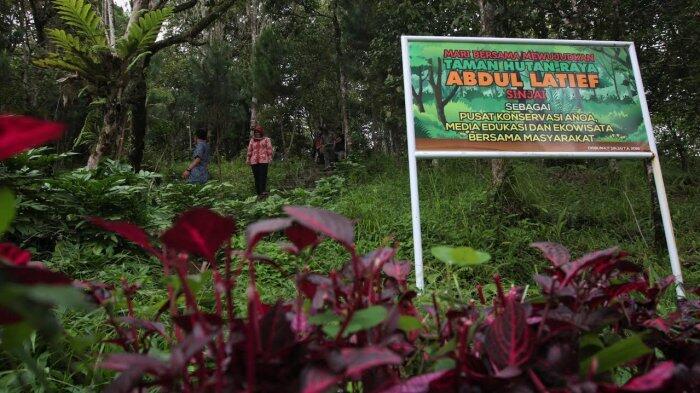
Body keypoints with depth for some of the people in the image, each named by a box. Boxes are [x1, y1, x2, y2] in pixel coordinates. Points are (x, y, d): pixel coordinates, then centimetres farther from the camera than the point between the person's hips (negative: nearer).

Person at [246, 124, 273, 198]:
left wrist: (270, 158, -5)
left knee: (263, 176, -13)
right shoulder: (252, 140, 18)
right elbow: (249, 150, 18)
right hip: (254, 161, 4)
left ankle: (263, 191, -18)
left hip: (263, 161, -3)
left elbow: (269, 149, 3)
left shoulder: (266, 139, 9)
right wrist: (248, 159, 13)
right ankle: (258, 193, 8)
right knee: (256, 177, 3)